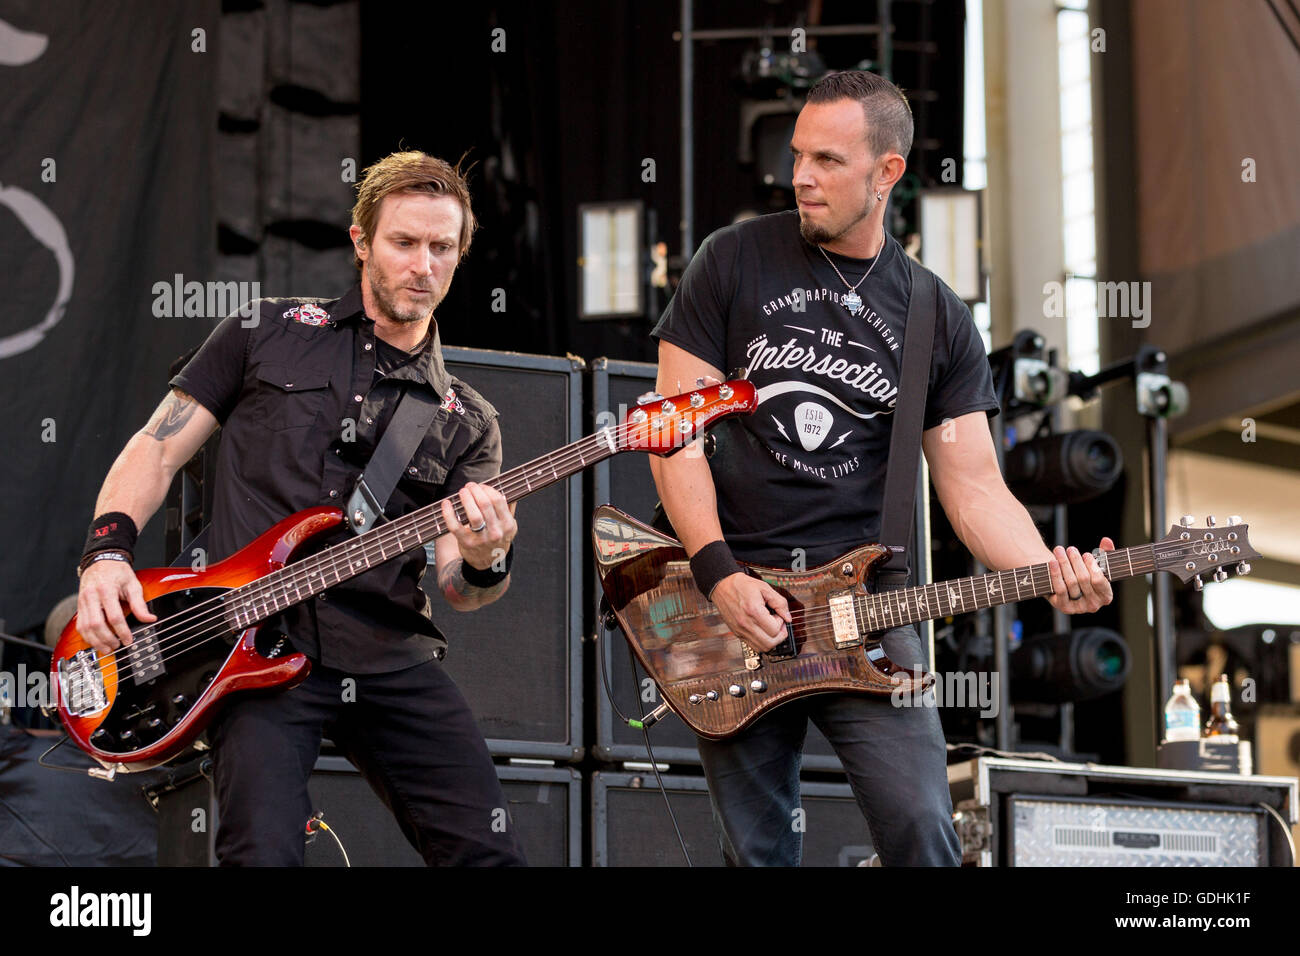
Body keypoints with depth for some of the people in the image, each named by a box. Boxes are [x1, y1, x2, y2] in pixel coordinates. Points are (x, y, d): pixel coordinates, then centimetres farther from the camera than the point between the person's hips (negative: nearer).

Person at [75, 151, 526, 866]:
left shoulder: (465, 423, 15)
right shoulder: (267, 335, 11)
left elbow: (455, 586, 6)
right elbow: (156, 453, 11)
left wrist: (484, 566, -18)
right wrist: (108, 551, -7)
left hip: (390, 657, 3)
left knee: (488, 854, -8)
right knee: (263, 855, -23)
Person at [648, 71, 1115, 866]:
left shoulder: (937, 318, 6)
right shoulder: (735, 263, 2)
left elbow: (974, 483, 4)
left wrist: (1050, 573, -15)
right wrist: (719, 575, -13)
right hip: (734, 598, 0)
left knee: (921, 831, -13)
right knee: (757, 847, 4)